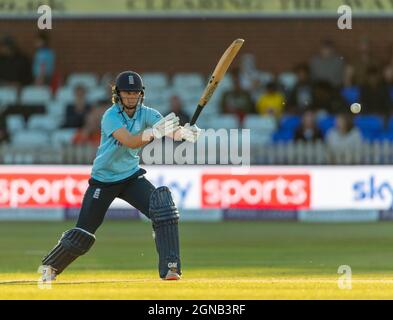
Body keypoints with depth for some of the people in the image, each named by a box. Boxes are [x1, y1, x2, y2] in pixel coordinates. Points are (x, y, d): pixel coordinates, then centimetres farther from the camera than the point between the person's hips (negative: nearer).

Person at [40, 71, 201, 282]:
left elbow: (171, 130, -24)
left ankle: (170, 268, -19)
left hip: (131, 176, 4)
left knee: (163, 208, -21)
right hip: (103, 180, -4)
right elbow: (131, 141, -36)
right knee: (83, 234, 0)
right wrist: (154, 132, -53)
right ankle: (50, 266, 26)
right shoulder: (111, 116, -20)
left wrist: (184, 132, -47)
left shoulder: (146, 114, -6)